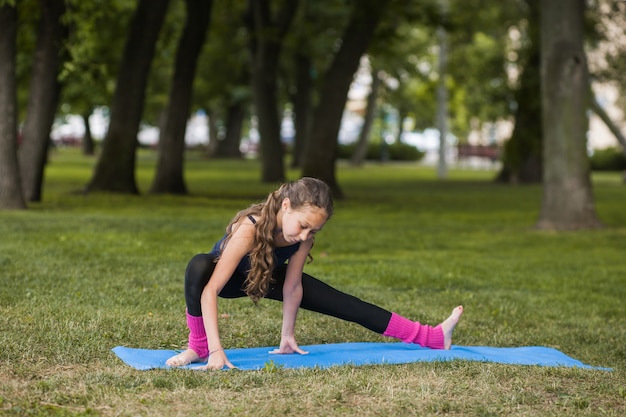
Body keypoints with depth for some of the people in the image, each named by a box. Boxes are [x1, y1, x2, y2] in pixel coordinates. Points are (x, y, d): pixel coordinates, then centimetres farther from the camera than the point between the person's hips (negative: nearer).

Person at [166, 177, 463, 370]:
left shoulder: (305, 235, -28)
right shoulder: (249, 229, -44)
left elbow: (292, 285, -14)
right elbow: (210, 290, -45)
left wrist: (287, 335, -6)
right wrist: (215, 349, -49)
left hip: (269, 275, 4)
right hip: (231, 276, -4)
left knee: (340, 304, -3)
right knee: (198, 266, -41)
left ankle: (431, 338, 0)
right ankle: (198, 347, -23)